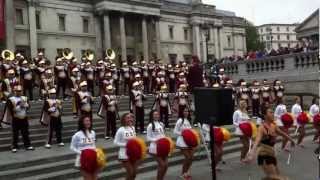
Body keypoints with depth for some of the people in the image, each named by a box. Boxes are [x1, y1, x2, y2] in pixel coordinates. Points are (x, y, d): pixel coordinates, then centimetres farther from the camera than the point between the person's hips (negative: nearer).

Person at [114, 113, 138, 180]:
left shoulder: (133, 128, 1)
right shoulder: (121, 130, -16)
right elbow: (115, 142, -14)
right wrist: (126, 145, -22)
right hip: (125, 154, -6)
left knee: (134, 173, 10)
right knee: (130, 173, -3)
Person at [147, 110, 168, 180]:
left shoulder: (161, 124, 8)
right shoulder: (150, 125, -9)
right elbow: (148, 138, -8)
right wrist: (155, 140, -22)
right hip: (155, 147, -6)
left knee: (166, 164, 8)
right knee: (162, 164, -5)